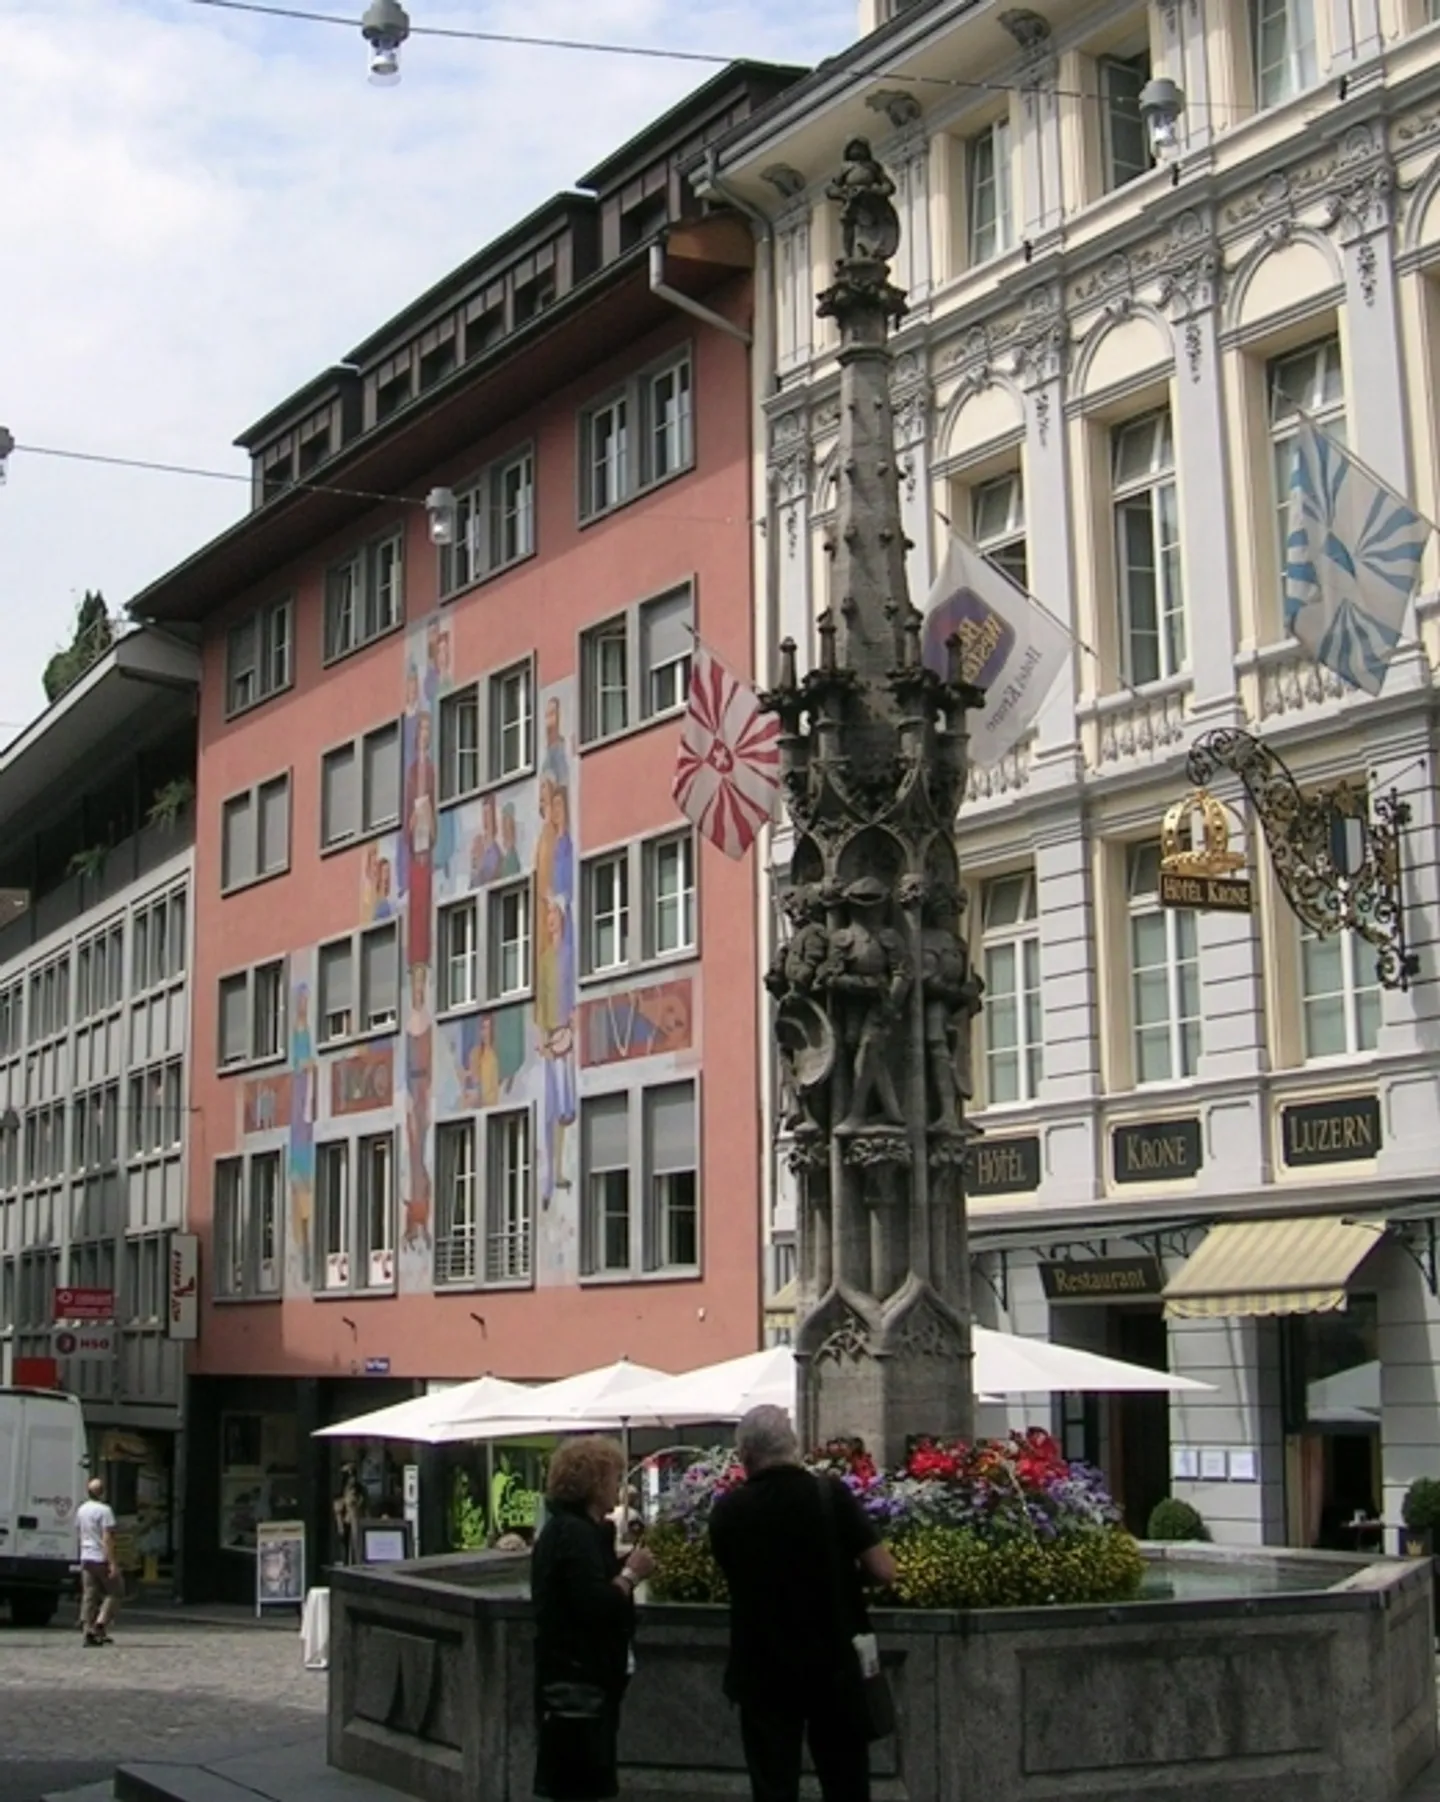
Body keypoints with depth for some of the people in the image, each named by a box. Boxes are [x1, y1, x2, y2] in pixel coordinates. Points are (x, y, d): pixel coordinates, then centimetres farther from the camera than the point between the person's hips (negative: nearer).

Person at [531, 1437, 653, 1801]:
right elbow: (596, 1605, -26)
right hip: (579, 1679, -11)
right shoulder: (575, 1533, -17)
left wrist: (625, 1570, 8)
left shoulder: (569, 1528, 16)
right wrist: (631, 1573, -13)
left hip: (578, 1676, 11)